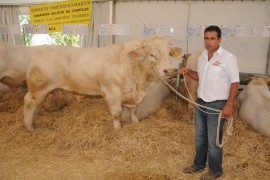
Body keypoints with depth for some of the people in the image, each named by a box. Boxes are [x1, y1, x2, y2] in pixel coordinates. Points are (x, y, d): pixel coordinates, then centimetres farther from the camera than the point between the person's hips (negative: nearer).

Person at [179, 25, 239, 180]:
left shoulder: (228, 57, -13)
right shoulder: (202, 56, 7)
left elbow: (235, 83, -13)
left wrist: (229, 105, -18)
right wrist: (188, 72, 3)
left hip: (217, 105, -7)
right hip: (200, 103, 7)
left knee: (214, 141, 4)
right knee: (200, 137, 18)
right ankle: (199, 164, 36)